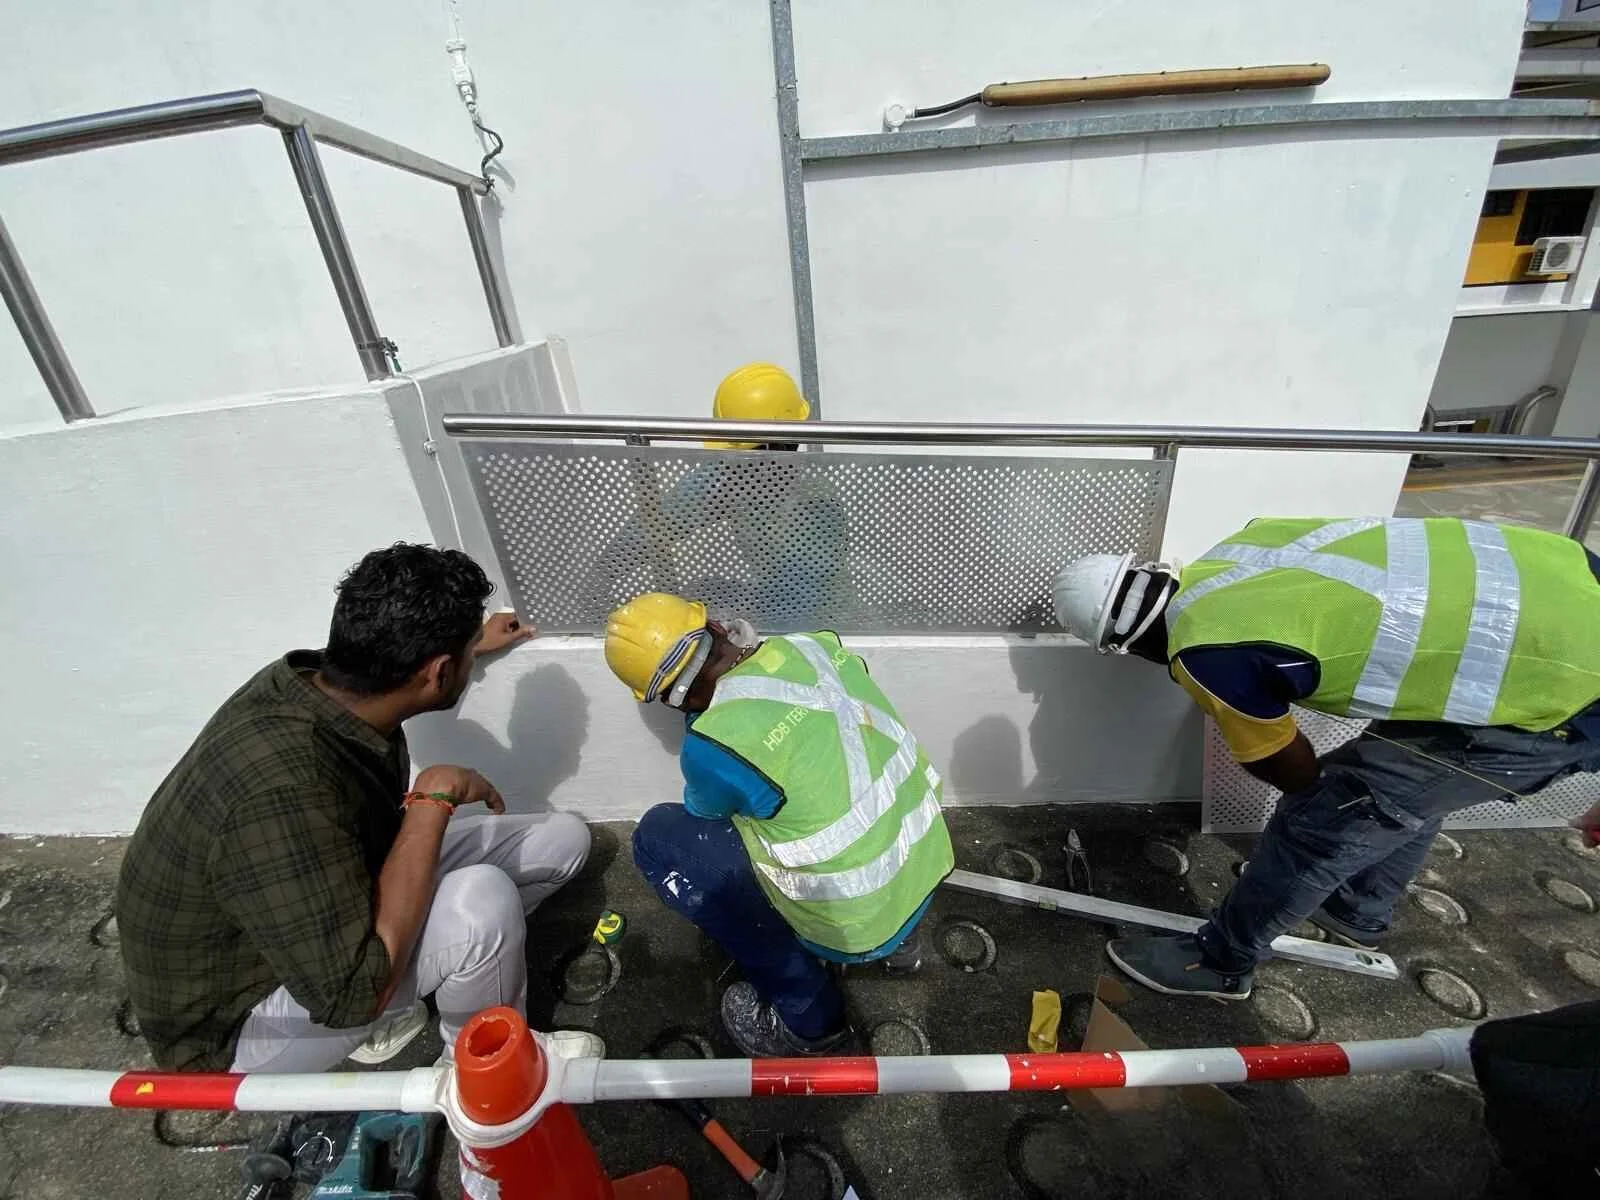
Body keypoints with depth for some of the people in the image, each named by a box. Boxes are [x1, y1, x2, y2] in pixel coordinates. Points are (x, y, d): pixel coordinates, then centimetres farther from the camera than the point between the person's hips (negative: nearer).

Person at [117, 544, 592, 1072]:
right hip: (237, 1020, -7)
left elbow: (395, 662, 13)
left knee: (562, 837, -2)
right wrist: (435, 796, -33)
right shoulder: (281, 788, -39)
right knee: (482, 901, -34)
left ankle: (390, 998, 8)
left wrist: (474, 643, 29)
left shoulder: (317, 676, -14)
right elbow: (354, 995, -35)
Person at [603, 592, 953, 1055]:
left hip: (858, 924, -7)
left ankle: (807, 1015, 9)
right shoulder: (817, 646, -6)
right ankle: (895, 940, 26)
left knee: (658, 838, -1)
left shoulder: (714, 743, -25)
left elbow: (704, 811, 1)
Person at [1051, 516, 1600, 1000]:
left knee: (1315, 823, 1)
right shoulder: (1236, 550, 0)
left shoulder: (1204, 655, -21)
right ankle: (1359, 912, 51)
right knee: (1407, 780, 27)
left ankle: (1219, 962, 22)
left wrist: (1322, 795, 20)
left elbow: (1290, 770, -3)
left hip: (1556, 690, -8)